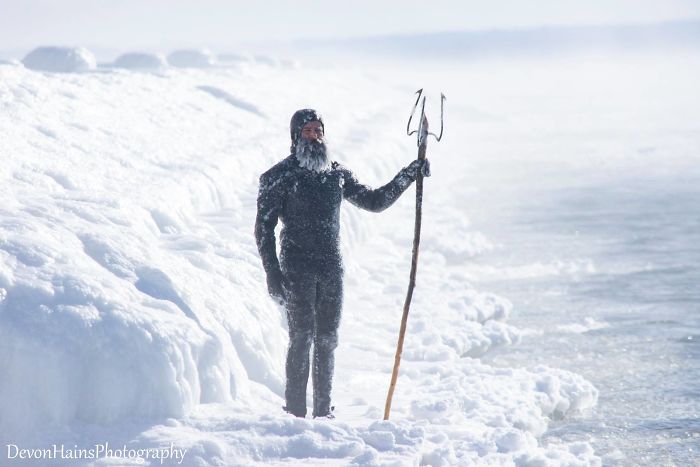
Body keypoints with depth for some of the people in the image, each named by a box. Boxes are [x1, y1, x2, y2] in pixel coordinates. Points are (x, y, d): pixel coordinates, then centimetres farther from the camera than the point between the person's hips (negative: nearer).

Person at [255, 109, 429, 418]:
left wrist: (407, 177, 11)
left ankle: (323, 412, 13)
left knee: (326, 341, 6)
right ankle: (295, 412, -6)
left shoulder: (337, 175, 15)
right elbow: (264, 227, -2)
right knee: (302, 338, -10)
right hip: (297, 268, -5)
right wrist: (272, 273, -11)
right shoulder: (279, 176, 0)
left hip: (331, 269, 5)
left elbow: (374, 201, 21)